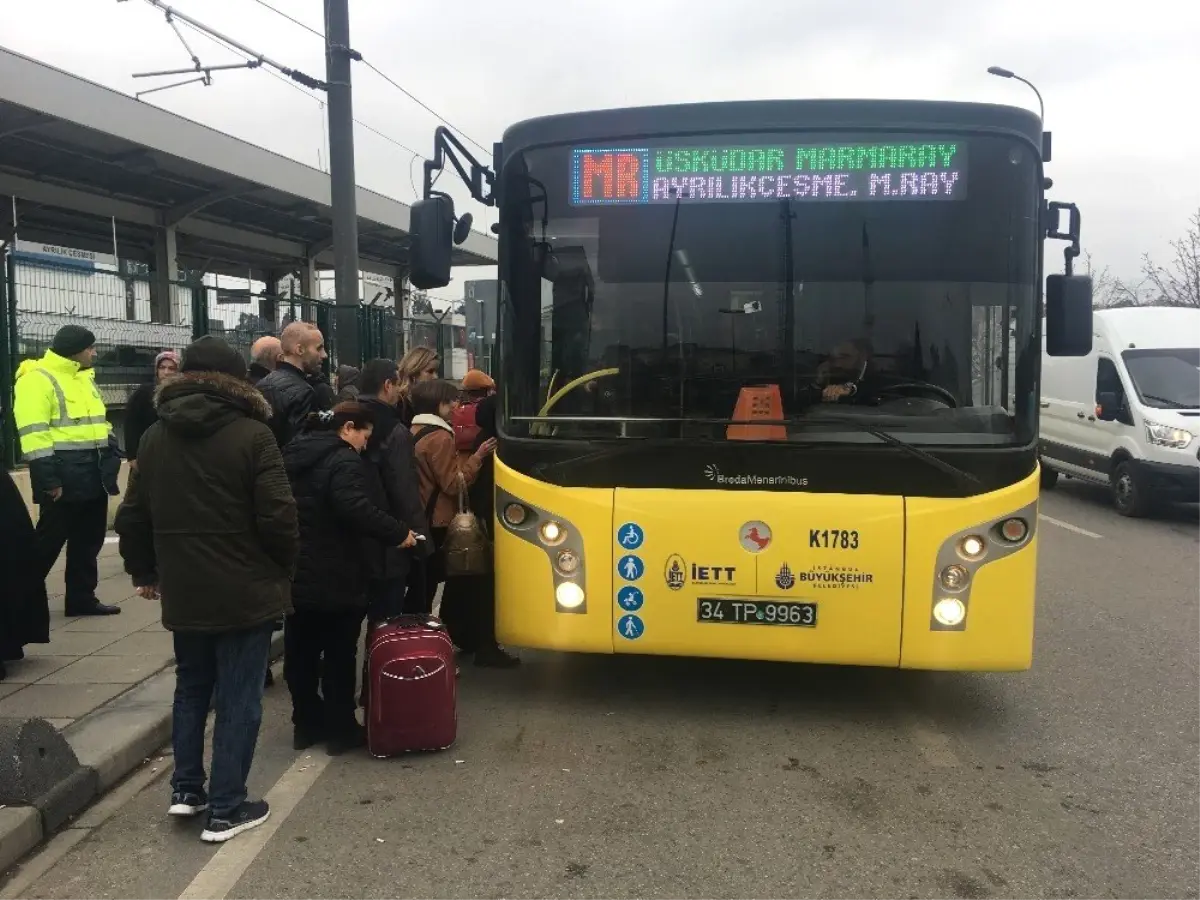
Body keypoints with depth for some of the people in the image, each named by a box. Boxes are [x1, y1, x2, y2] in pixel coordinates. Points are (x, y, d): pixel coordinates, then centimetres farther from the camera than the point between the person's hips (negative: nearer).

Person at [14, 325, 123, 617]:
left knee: (89, 539, 12)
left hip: (93, 475, 8)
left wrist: (113, 456, 14)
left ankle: (82, 598, 21)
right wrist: (49, 479, -22)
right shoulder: (37, 379, -13)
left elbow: (100, 421, 25)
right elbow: (34, 435, -19)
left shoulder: (85, 378, 16)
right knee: (50, 538, -1)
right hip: (63, 476, -8)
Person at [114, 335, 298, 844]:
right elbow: (278, 516, -17)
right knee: (238, 699, 3)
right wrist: (284, 566, 1)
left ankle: (186, 788, 27)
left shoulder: (155, 437, 6)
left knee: (191, 687, 22)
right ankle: (227, 810, 9)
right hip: (245, 591, -5)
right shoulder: (252, 435, -13)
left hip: (183, 591, 6)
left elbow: (133, 516, 11)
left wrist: (143, 571, 25)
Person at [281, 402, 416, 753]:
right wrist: (398, 533, -25)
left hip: (295, 573, 8)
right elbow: (357, 509, -31)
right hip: (334, 579, -8)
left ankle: (306, 724, 26)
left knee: (300, 654, 15)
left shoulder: (293, 453, 12)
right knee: (339, 655, 4)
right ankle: (341, 729, 12)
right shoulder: (343, 460, -16)